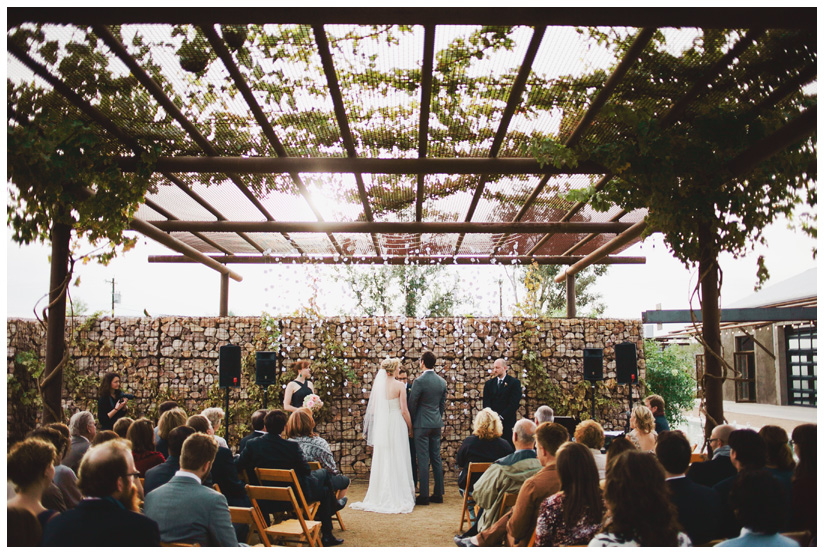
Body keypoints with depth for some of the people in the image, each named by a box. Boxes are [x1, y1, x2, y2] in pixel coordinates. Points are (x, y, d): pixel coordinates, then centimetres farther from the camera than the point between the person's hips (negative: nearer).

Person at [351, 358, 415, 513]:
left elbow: (373, 409, 4)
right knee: (398, 461, 3)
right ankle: (399, 496, 6)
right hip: (396, 425, -4)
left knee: (381, 461, 10)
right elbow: (404, 410, -10)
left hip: (380, 425, 4)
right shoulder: (399, 386, -9)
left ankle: (380, 496, 14)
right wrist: (410, 427, 2)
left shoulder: (378, 384, 2)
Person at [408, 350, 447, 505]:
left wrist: (412, 422, 4)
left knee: (423, 460, -2)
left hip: (422, 424, -6)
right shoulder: (442, 382, 6)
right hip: (437, 424, 6)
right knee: (436, 459, 11)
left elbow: (412, 404, -9)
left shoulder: (419, 381, -14)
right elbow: (443, 404, 12)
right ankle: (438, 494, 16)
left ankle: (424, 495, 1)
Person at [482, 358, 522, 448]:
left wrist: (501, 417, -11)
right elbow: (486, 403, 9)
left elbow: (514, 403, -6)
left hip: (507, 421, -3)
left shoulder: (514, 382, 3)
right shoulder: (489, 383, 15)